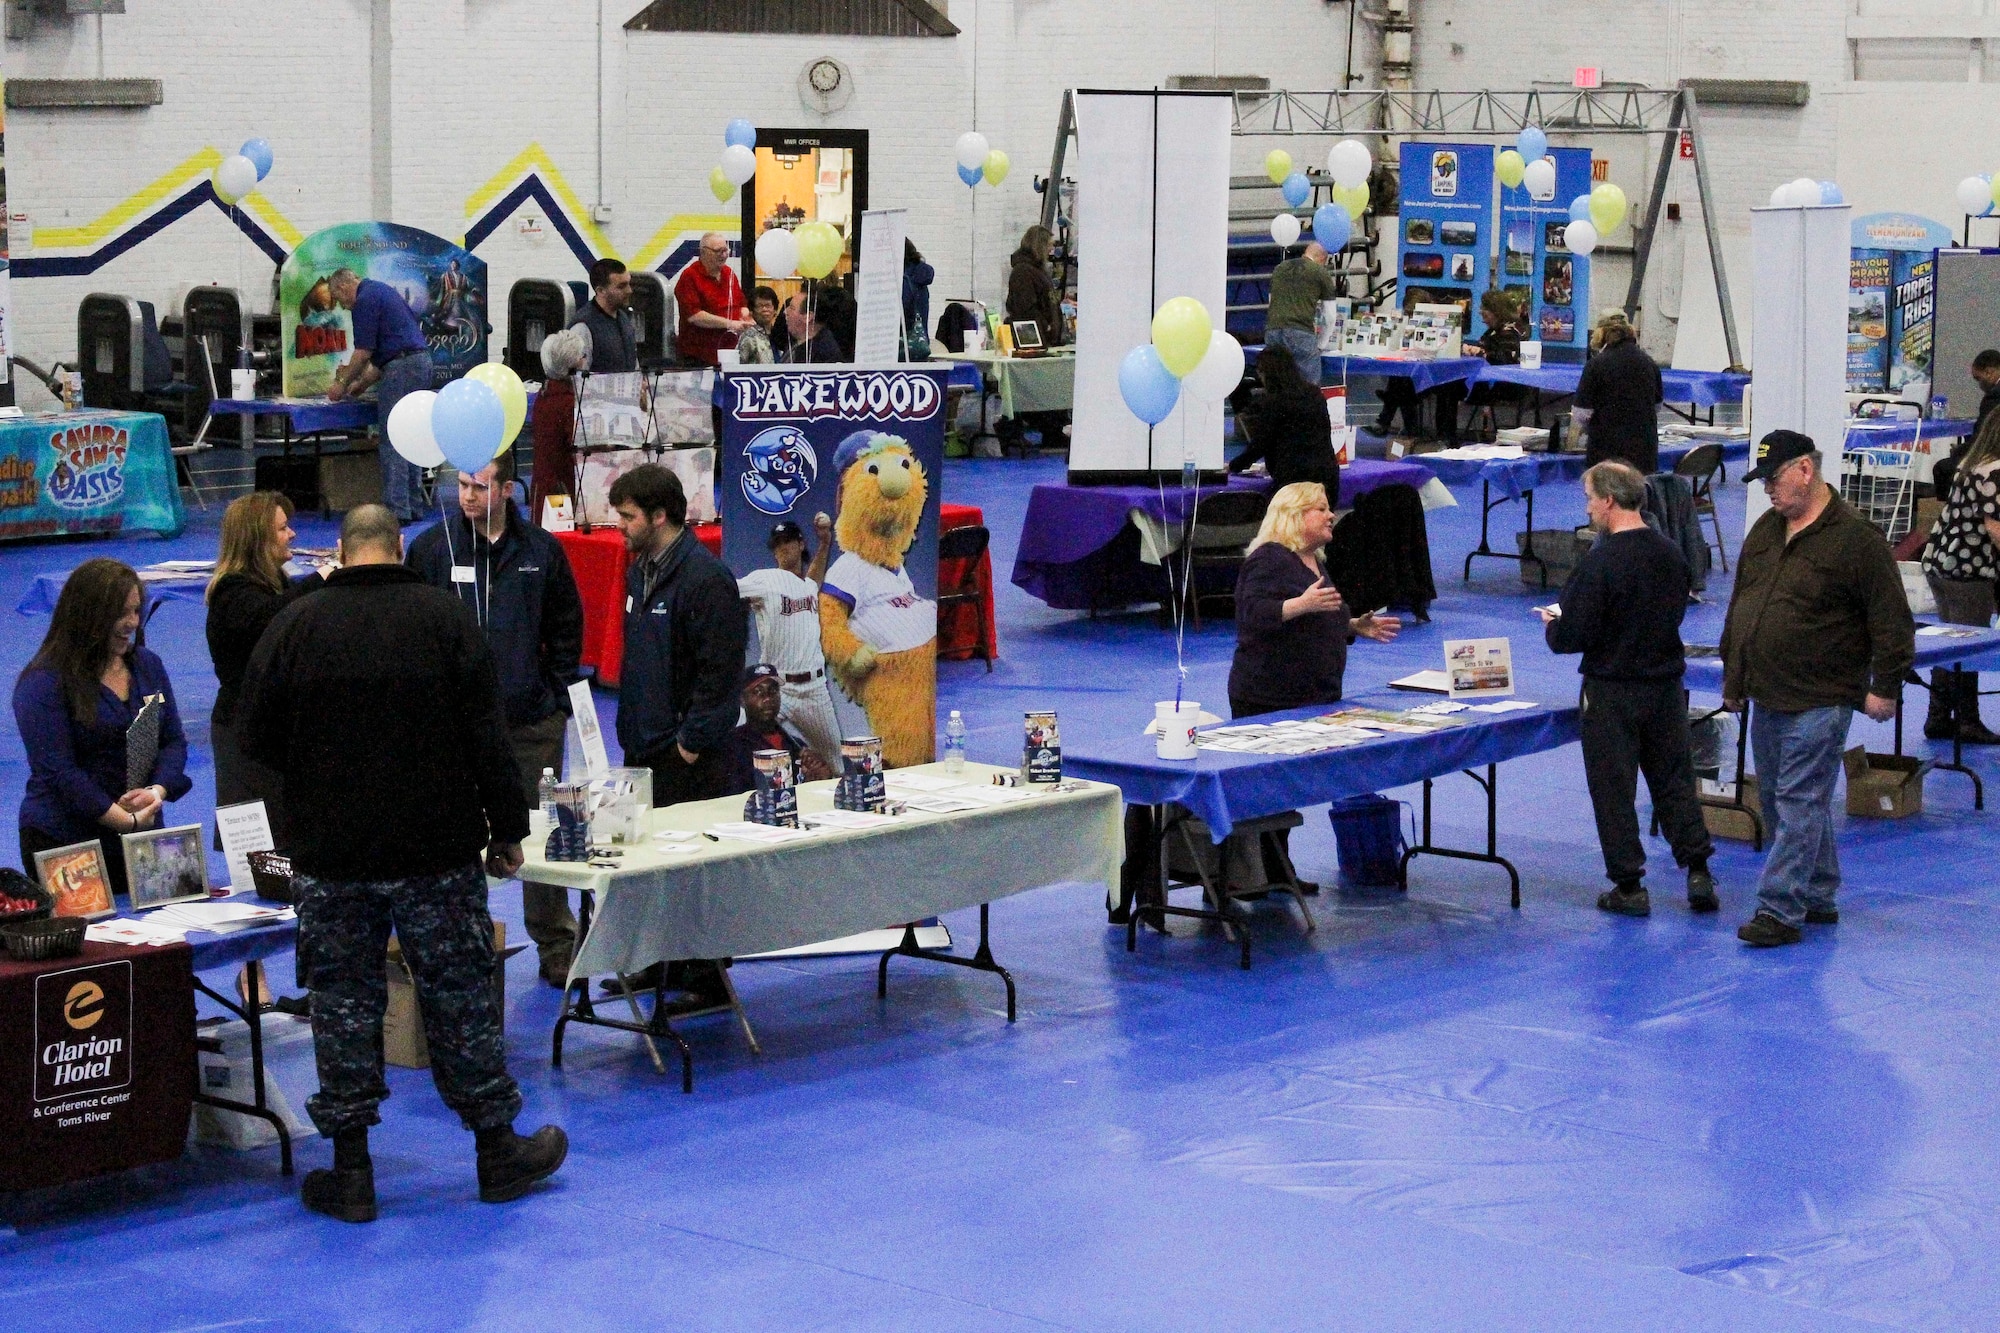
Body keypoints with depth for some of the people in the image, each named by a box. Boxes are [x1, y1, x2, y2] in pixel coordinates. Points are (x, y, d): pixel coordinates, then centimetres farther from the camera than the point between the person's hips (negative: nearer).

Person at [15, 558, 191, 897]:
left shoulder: (148, 665, 11)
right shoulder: (43, 683, -9)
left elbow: (173, 741, 10)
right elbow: (59, 770, -15)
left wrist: (158, 790, -12)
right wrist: (127, 821, -20)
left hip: (143, 835, 5)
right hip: (65, 842, -5)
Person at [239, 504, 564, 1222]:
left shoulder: (292, 626, -2)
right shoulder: (446, 618, -4)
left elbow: (258, 740, 3)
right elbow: (488, 738, -5)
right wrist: (508, 831, 3)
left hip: (330, 857, 0)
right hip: (438, 852, 0)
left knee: (343, 1003, 7)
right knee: (460, 997, 8)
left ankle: (350, 1170, 9)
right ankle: (500, 1151, 18)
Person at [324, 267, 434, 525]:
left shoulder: (365, 299, -7)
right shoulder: (381, 291, 23)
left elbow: (364, 352, -10)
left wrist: (342, 385, 3)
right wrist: (363, 383, 28)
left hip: (402, 368, -10)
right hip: (421, 361, 10)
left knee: (391, 442, -7)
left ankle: (397, 509, -10)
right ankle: (413, 506, 14)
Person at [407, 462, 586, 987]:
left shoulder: (541, 550, 5)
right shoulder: (432, 548, 0)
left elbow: (567, 628, 13)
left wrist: (558, 695, 6)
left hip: (533, 721, 2)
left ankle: (557, 949, 16)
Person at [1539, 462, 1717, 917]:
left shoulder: (1599, 563, -20)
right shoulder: (1671, 555, 1)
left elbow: (1570, 637, -20)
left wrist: (1553, 624, 5)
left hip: (1612, 691, -6)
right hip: (1667, 685, 6)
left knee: (1613, 788, 5)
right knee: (1674, 779, 16)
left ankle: (1629, 886, 9)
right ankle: (1698, 871, 13)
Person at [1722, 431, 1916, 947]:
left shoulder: (1856, 538, -12)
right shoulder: (1764, 531, 12)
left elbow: (1892, 622, -11)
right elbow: (1739, 607, 22)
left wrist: (1884, 687, -11)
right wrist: (1732, 674, 22)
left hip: (1819, 704, -8)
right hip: (1768, 698, 8)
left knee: (1799, 804, -8)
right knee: (1779, 800, 12)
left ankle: (1780, 909, -8)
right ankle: (1818, 898, 23)